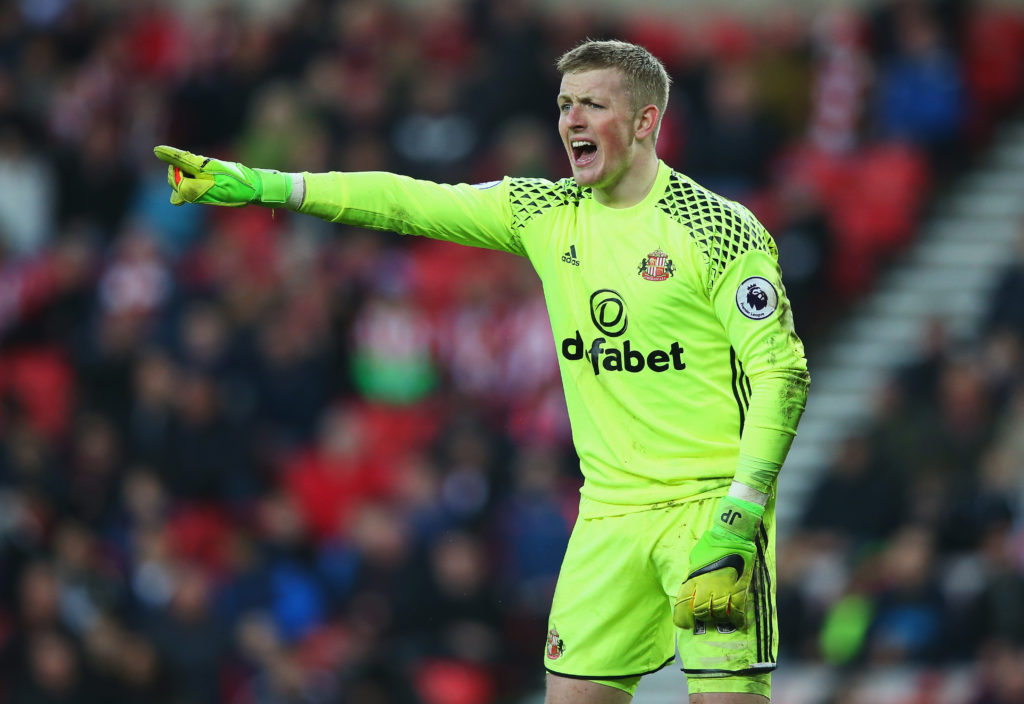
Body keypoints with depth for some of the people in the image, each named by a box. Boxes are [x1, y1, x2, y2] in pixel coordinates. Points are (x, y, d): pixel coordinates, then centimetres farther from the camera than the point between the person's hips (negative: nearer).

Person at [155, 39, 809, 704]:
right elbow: (405, 202, 9)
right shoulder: (545, 212, 8)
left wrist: (735, 524, -19)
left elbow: (782, 372, -12)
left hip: (711, 501, -5)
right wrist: (254, 183, 4)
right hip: (609, 516, 5)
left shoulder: (721, 230, -9)